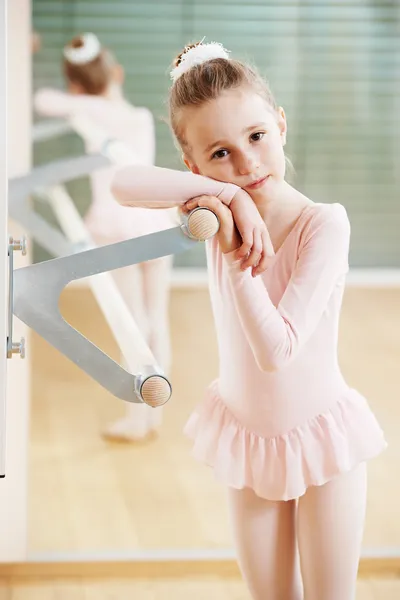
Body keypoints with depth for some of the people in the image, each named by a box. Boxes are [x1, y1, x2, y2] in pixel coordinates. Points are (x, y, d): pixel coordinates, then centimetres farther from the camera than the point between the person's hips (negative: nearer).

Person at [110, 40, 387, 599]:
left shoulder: (324, 223, -24)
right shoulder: (218, 210, -11)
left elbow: (277, 350, -29)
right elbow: (123, 183, -27)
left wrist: (235, 254, -30)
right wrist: (225, 192, -33)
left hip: (321, 433, -4)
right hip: (247, 435, 4)